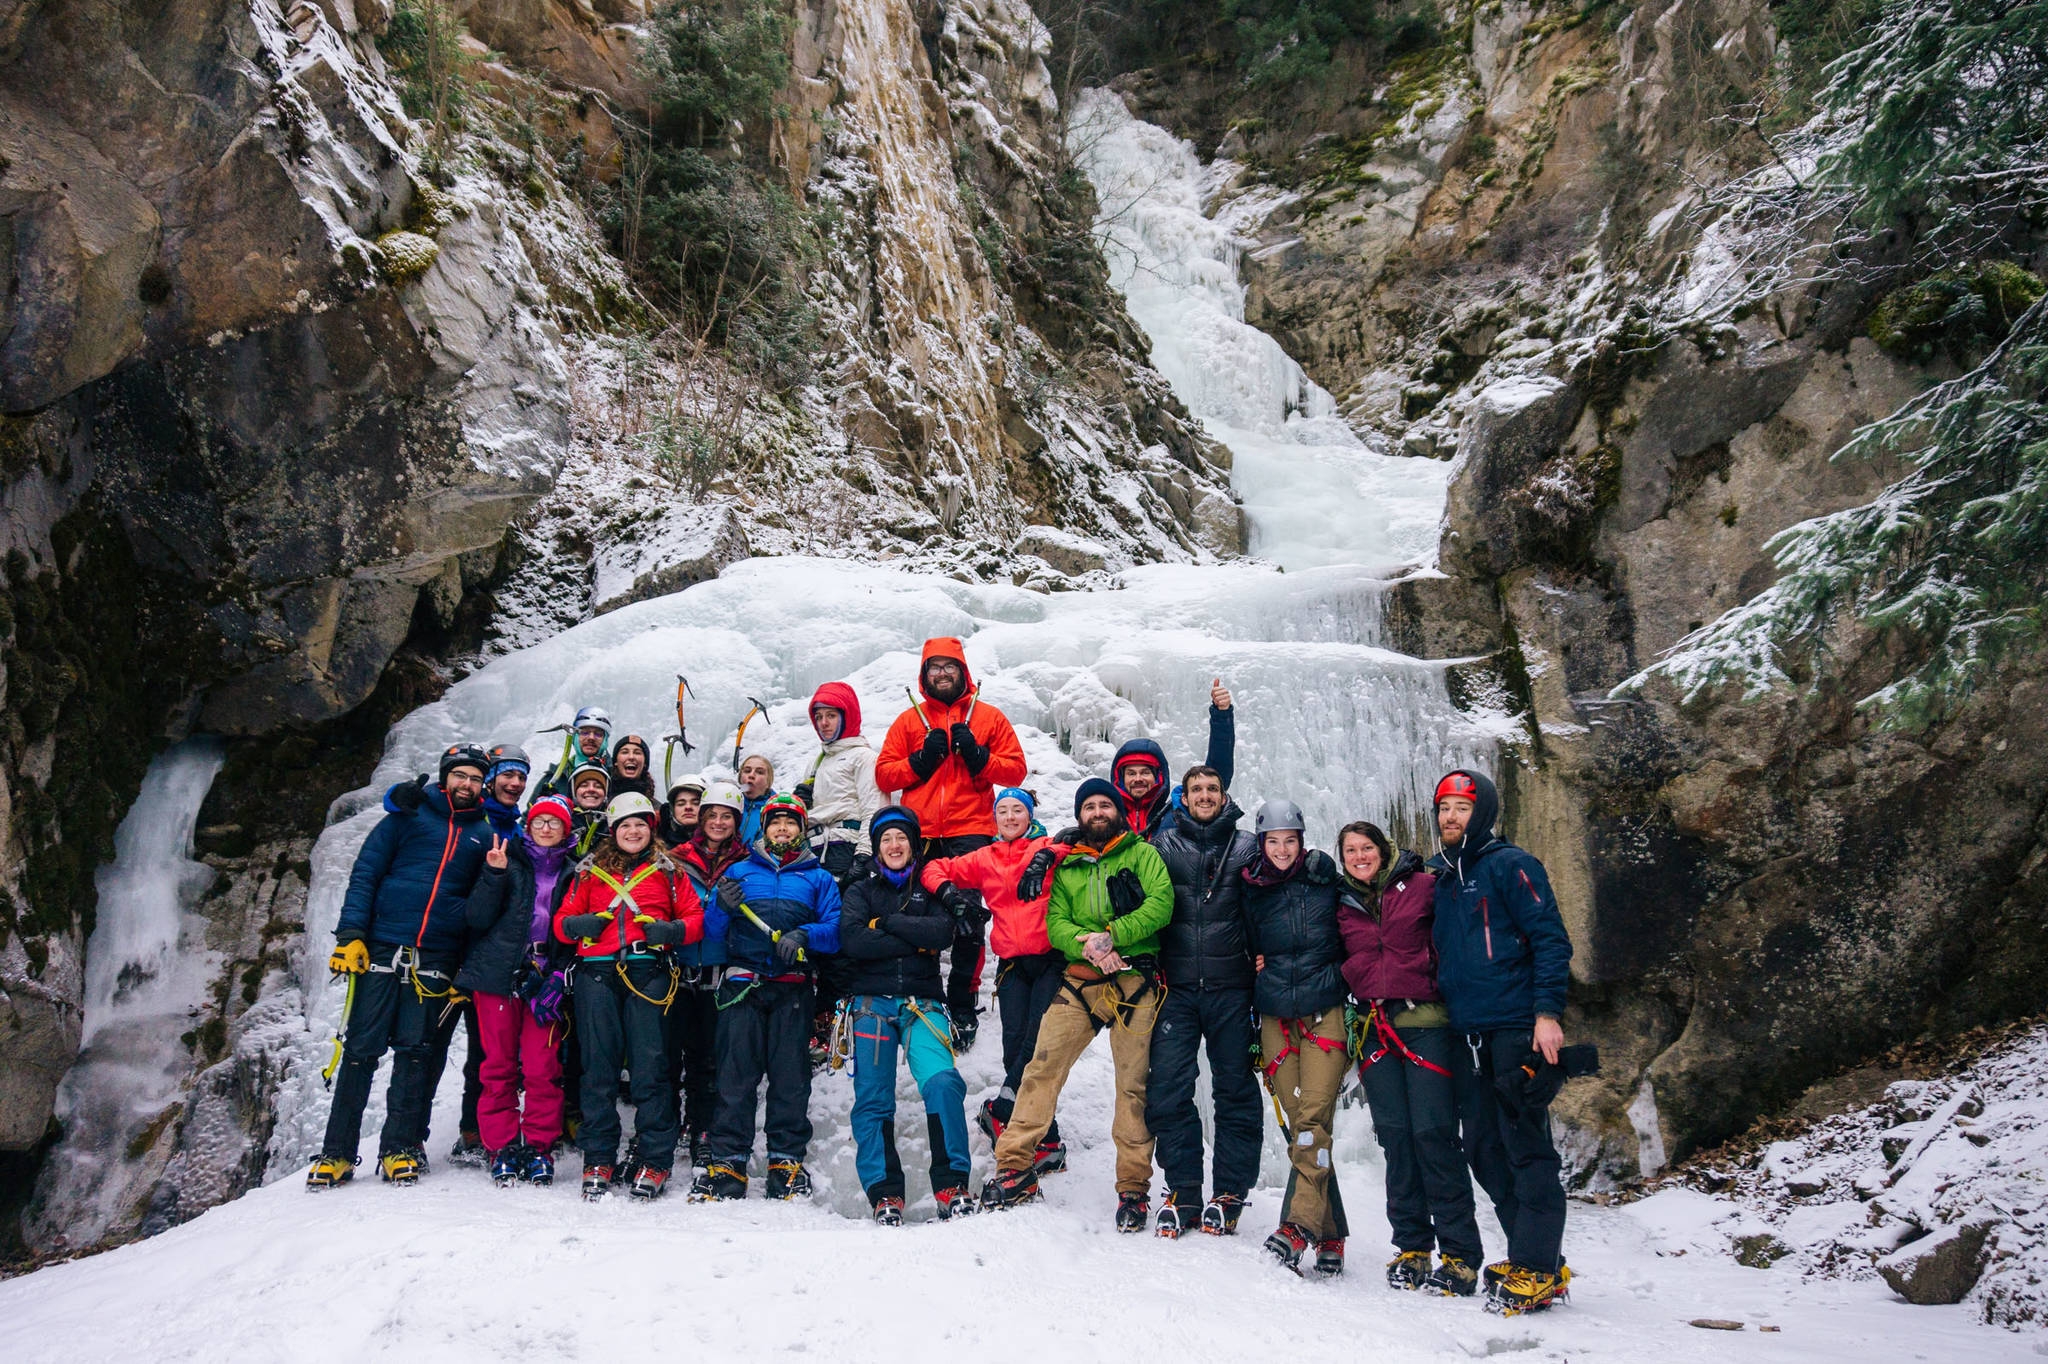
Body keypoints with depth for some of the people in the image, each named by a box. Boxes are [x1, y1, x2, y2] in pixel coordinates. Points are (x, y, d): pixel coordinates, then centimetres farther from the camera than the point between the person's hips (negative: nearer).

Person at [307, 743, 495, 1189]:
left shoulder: (485, 835, 13)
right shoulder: (409, 815, 8)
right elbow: (365, 873, 5)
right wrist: (351, 934, -6)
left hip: (437, 961, 1)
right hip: (382, 948, -1)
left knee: (414, 1052, -1)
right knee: (361, 1050, -1)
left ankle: (400, 1147, 7)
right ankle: (337, 1153, 6)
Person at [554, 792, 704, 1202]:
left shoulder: (668, 872, 15)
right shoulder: (590, 872, 18)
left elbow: (695, 918, 11)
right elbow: (563, 920, 17)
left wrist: (670, 930, -9)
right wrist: (582, 925, -5)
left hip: (648, 972, -1)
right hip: (597, 972, 1)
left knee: (650, 1066, -5)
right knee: (599, 1065, 1)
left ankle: (653, 1161, 2)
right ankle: (598, 1160, 9)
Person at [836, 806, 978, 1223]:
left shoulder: (929, 889, 17)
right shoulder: (861, 890, 15)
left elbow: (943, 934, -4)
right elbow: (853, 941, -5)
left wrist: (887, 922, -5)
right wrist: (916, 941, -6)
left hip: (922, 1003, 0)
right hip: (872, 1001, 1)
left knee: (942, 1082, -21)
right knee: (872, 1098, -8)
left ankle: (952, 1184, -14)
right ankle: (884, 1192, -1)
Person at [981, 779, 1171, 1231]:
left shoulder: (1143, 854, 9)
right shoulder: (1066, 866, 18)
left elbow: (1161, 903, -6)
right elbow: (1055, 922, 7)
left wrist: (1112, 935, -17)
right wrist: (1086, 944, -14)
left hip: (1134, 981, -2)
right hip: (1079, 981, 3)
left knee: (1134, 1084, -1)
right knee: (1043, 1067, -7)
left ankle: (1133, 1187, 10)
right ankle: (1014, 1167, 0)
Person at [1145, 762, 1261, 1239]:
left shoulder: (1247, 848, 8)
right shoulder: (1163, 843, 10)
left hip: (1231, 988, 0)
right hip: (1177, 986, 0)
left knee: (1236, 1089, 3)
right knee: (1169, 1088, -4)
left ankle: (1229, 1194, 13)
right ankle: (1182, 1191, 7)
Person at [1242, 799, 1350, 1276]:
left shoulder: (1324, 881, 4)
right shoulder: (1250, 892, 9)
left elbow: (1352, 941, 13)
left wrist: (1340, 975, 3)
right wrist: (1255, 963, 7)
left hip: (1325, 1012, -2)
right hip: (1275, 1017, 2)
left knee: (1313, 1116, -16)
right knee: (1296, 1123, -1)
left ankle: (1300, 1224, -19)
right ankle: (1330, 1236, 6)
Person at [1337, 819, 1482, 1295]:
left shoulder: (1421, 886, 3)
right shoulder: (1342, 906, 15)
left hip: (1425, 1020, -4)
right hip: (1375, 1028, 4)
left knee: (1433, 1132, -9)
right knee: (1394, 1134, 1)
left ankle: (1460, 1255, -3)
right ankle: (1411, 1247, 11)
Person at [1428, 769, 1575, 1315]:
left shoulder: (1510, 866, -2)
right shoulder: (1437, 878, 18)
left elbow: (1551, 939, -8)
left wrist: (1548, 1013, -16)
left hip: (1516, 1028, -7)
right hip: (1465, 1035, 7)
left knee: (1526, 1147, -6)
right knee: (1485, 1151, 8)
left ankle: (1538, 1269, -1)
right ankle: (1534, 1255, 19)